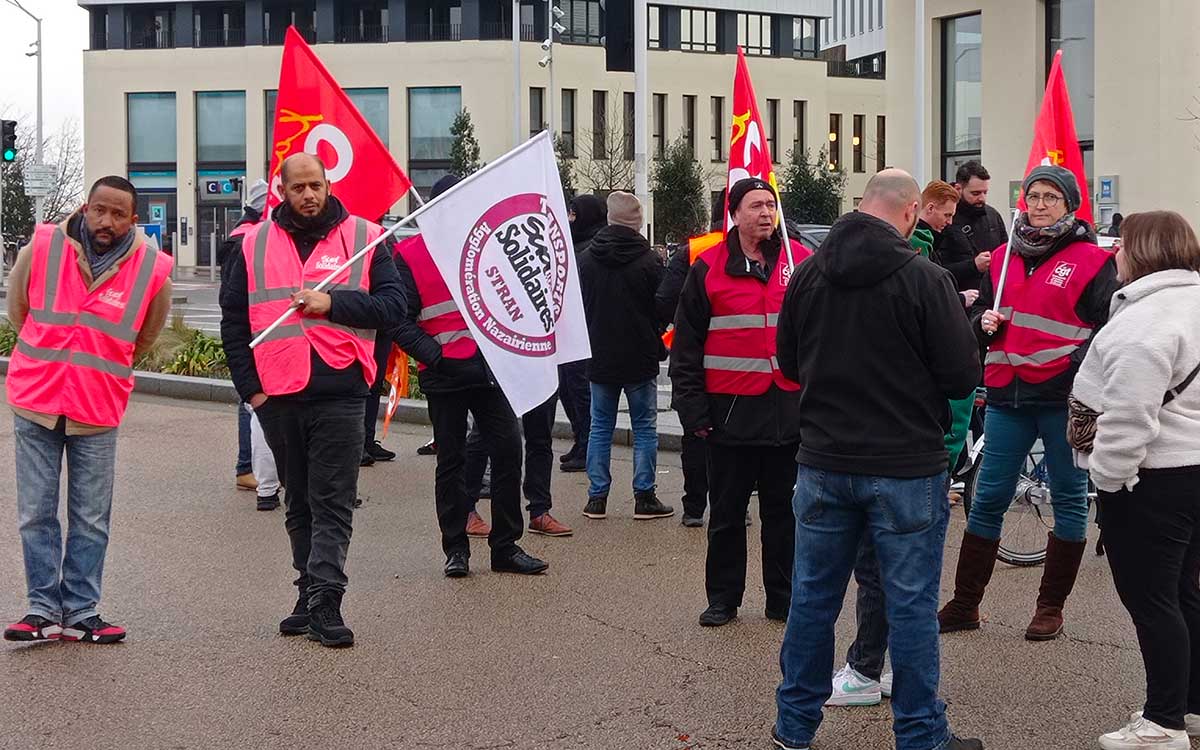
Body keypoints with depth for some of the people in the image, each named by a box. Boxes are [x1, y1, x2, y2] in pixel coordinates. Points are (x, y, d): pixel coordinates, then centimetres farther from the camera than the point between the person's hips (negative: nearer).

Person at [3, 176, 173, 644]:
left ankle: (80, 613, 16)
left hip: (99, 411, 0)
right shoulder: (41, 248, -7)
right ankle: (44, 609, 14)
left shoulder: (153, 269, -7)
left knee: (91, 520, 6)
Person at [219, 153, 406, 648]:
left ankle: (324, 602, -6)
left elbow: (393, 303, -3)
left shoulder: (364, 238, 3)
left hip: (339, 395, -3)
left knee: (333, 504, -5)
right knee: (299, 504, 12)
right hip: (277, 398, 3)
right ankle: (312, 598, 20)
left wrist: (333, 304, -14)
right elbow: (233, 319, 10)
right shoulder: (254, 245, 8)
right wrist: (250, 385, 2)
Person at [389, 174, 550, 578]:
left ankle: (506, 546, 12)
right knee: (451, 460, 4)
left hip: (490, 367, 4)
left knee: (508, 451, 2)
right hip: (445, 374, -4)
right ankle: (456, 548, 15)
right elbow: (400, 321, -6)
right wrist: (435, 355, -17)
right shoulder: (409, 254, -2)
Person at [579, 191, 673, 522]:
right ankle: (644, 497, 6)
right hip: (640, 358, -3)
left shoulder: (585, 259, -2)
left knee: (600, 427, 10)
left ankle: (597, 497, 10)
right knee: (645, 427, 6)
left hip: (599, 358, 3)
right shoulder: (649, 260, -13)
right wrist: (656, 343, 13)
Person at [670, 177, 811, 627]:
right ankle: (723, 598, 19)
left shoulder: (801, 262, 4)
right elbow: (687, 344, 1)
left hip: (789, 407, 1)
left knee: (783, 511, 11)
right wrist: (693, 408, -4)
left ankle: (784, 597, 21)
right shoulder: (708, 268, 0)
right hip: (730, 411, -1)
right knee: (727, 512, 8)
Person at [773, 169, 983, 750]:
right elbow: (963, 375, -12)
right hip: (906, 468, -4)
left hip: (823, 462, 4)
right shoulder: (924, 278, -15)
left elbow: (789, 363, 11)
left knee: (813, 596, 14)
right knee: (911, 603, 6)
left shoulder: (808, 273, 0)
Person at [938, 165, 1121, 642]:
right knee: (988, 500, 6)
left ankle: (1051, 607, 17)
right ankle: (964, 604, 13)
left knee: (1069, 499, 6)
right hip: (1007, 393, 4)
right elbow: (979, 314, 23)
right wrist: (983, 324, 1)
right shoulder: (1005, 258, 13)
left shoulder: (1091, 261, -3)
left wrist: (1078, 363, -21)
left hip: (1063, 396, -4)